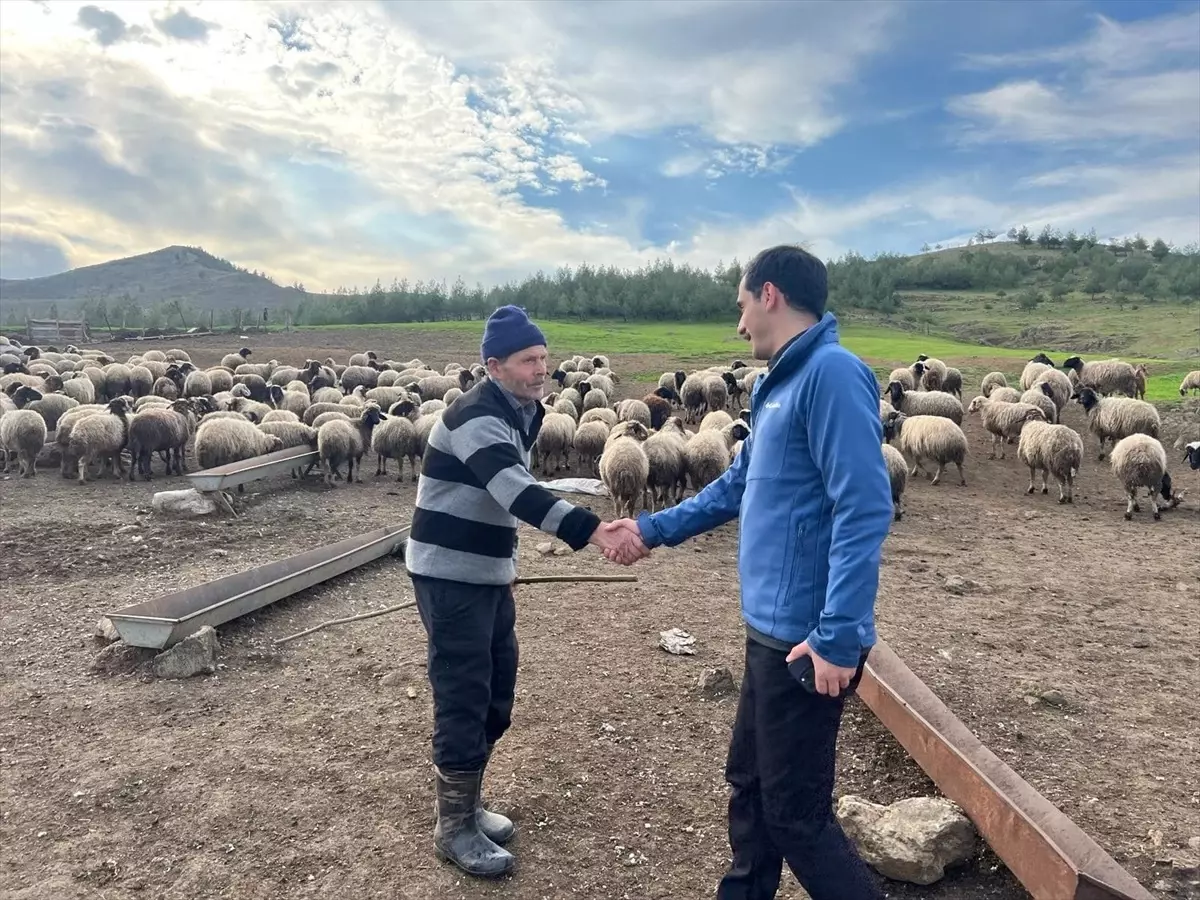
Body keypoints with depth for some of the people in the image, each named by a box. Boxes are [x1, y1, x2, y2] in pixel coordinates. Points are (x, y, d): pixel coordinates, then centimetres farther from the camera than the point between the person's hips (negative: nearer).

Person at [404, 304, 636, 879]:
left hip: (486, 574, 9)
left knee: (496, 695, 15)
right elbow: (517, 492, -34)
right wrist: (591, 530, -41)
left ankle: (467, 804, 32)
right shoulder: (476, 416, -21)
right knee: (463, 700, -3)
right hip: (449, 575, -9)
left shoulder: (521, 414, 10)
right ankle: (454, 828, 13)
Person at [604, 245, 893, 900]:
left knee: (795, 813, 4)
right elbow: (740, 485, 22)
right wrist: (655, 530, 24)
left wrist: (838, 635, -27)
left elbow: (864, 510, -25)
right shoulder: (779, 382, 12)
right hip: (771, 630, 10)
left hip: (807, 640, -10)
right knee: (748, 782, 23)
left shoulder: (832, 372, -18)